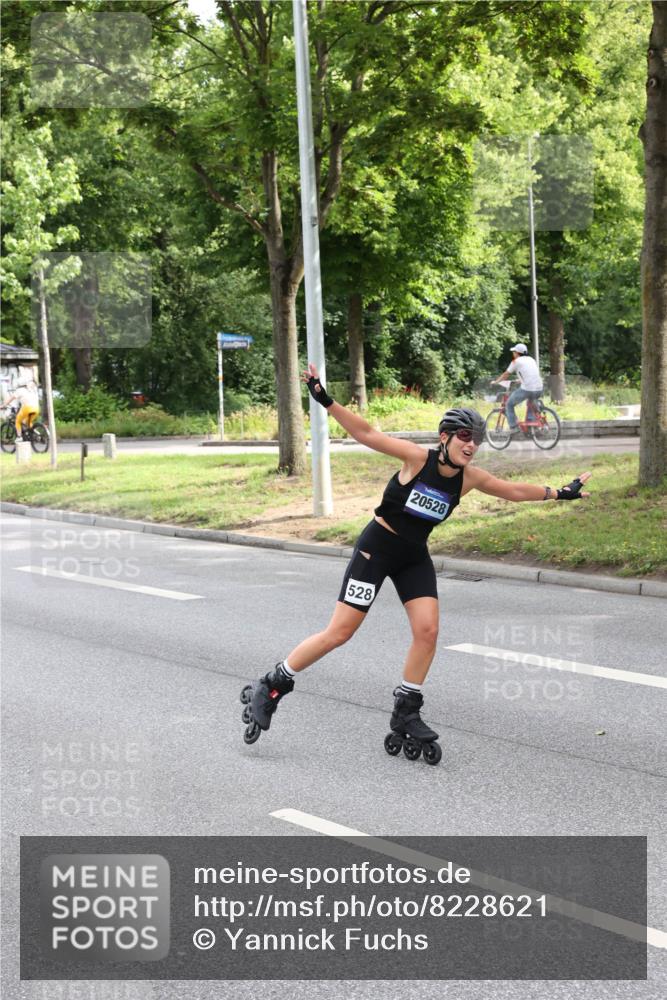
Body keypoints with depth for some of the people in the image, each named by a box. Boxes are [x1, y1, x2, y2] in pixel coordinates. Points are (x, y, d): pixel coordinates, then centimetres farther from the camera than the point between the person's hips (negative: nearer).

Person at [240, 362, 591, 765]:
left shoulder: (470, 478, -4)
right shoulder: (418, 457, -18)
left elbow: (514, 490, 10)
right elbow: (367, 434, -20)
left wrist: (561, 493, 14)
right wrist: (326, 401, -27)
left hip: (415, 557, 6)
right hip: (377, 547, -5)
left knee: (428, 630, -8)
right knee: (340, 632, -7)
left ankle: (406, 714, 8)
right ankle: (270, 687, 7)